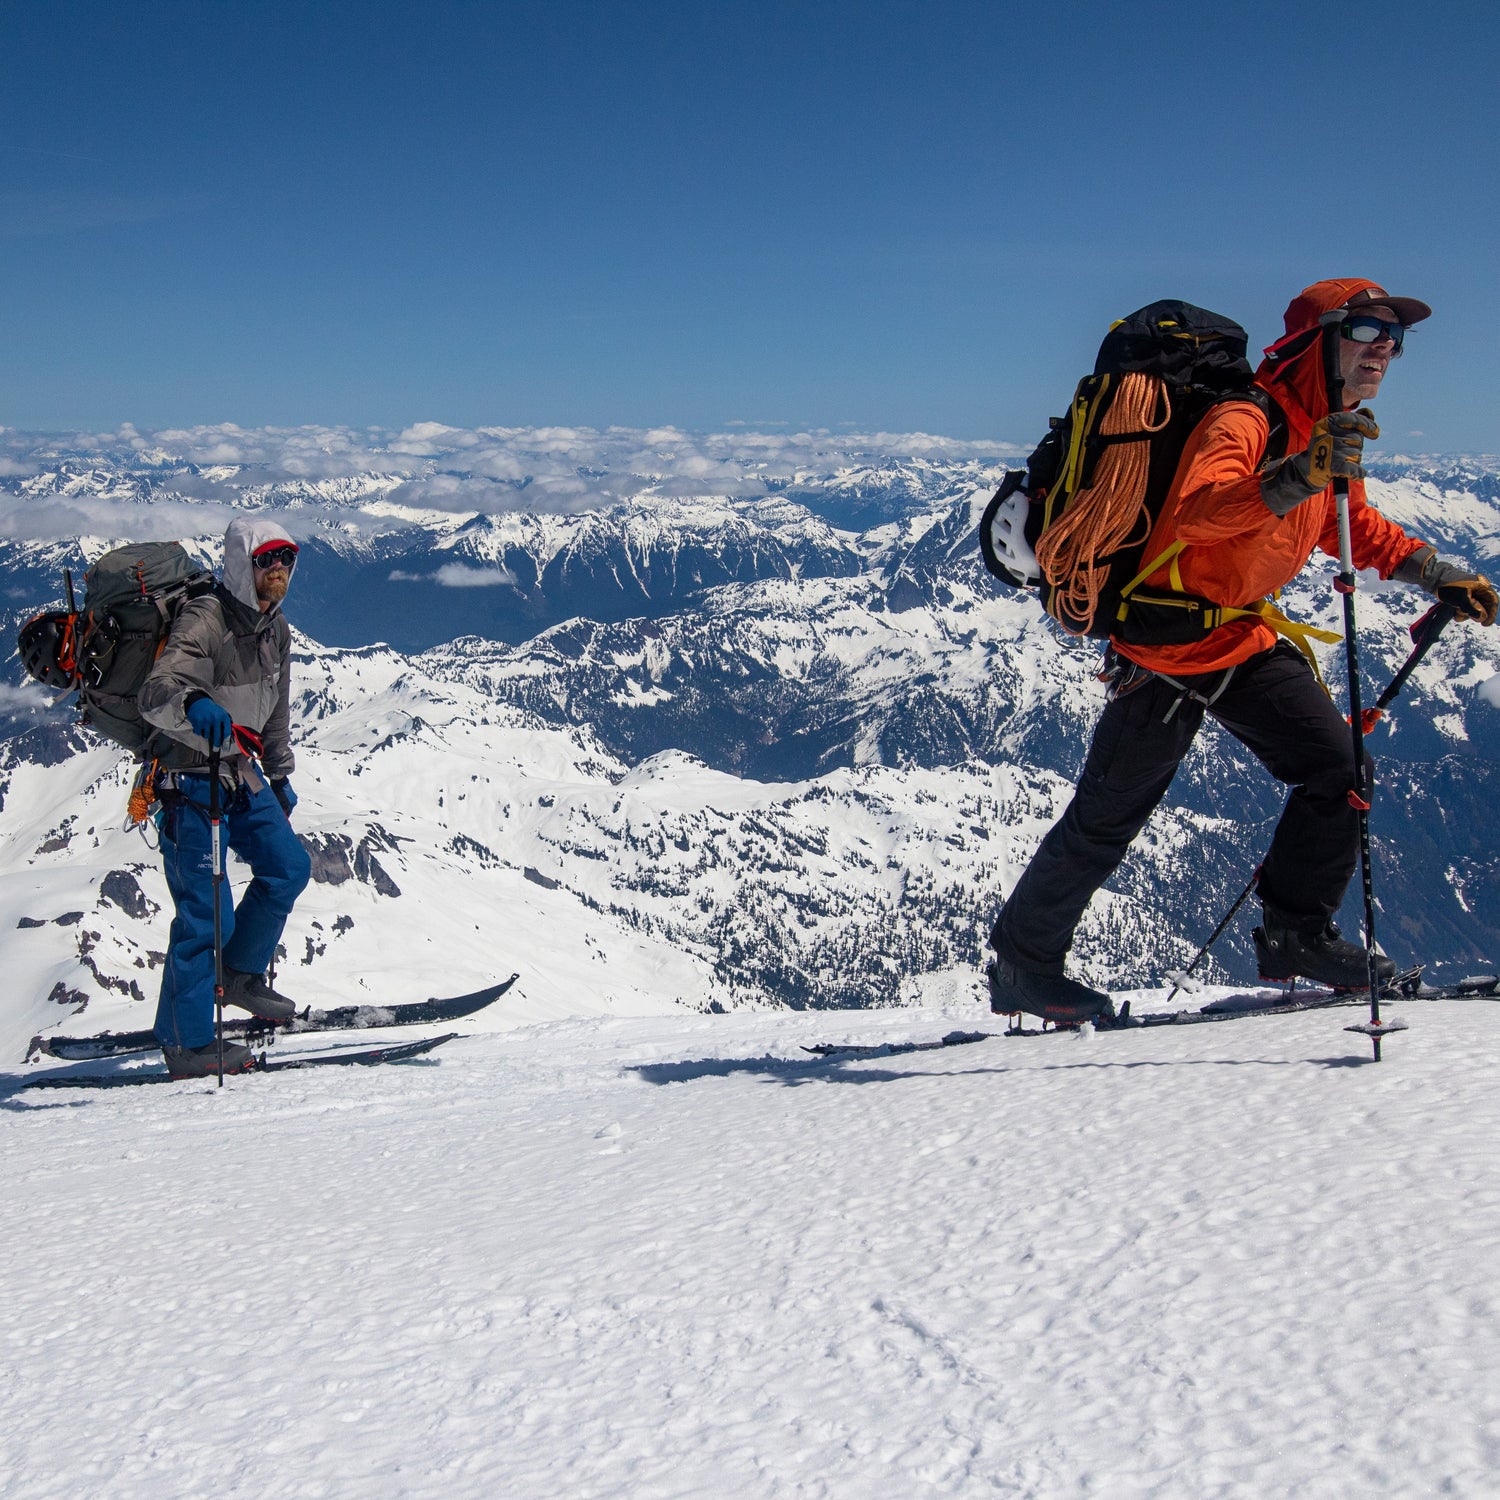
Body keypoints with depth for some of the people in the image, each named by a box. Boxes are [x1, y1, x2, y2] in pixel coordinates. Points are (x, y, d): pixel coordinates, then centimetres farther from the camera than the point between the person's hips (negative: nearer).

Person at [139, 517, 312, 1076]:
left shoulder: (275, 628, 5)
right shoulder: (203, 620, -22)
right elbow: (155, 693, -38)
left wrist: (280, 777, 25)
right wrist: (193, 702, -60)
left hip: (241, 771, 8)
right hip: (190, 776, -8)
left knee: (288, 868, 10)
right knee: (205, 913, -8)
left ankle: (240, 974, 29)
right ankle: (186, 1043, 3)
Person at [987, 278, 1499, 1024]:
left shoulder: (1331, 434, 7)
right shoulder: (1245, 421, -22)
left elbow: (1354, 527, 26)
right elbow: (1195, 513, -41)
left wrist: (1432, 570, 17)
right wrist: (1296, 476, -53)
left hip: (1246, 643, 8)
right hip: (1166, 648, -8)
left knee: (1340, 767, -5)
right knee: (1106, 820, 2)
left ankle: (1295, 935, 10)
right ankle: (1021, 962, 18)